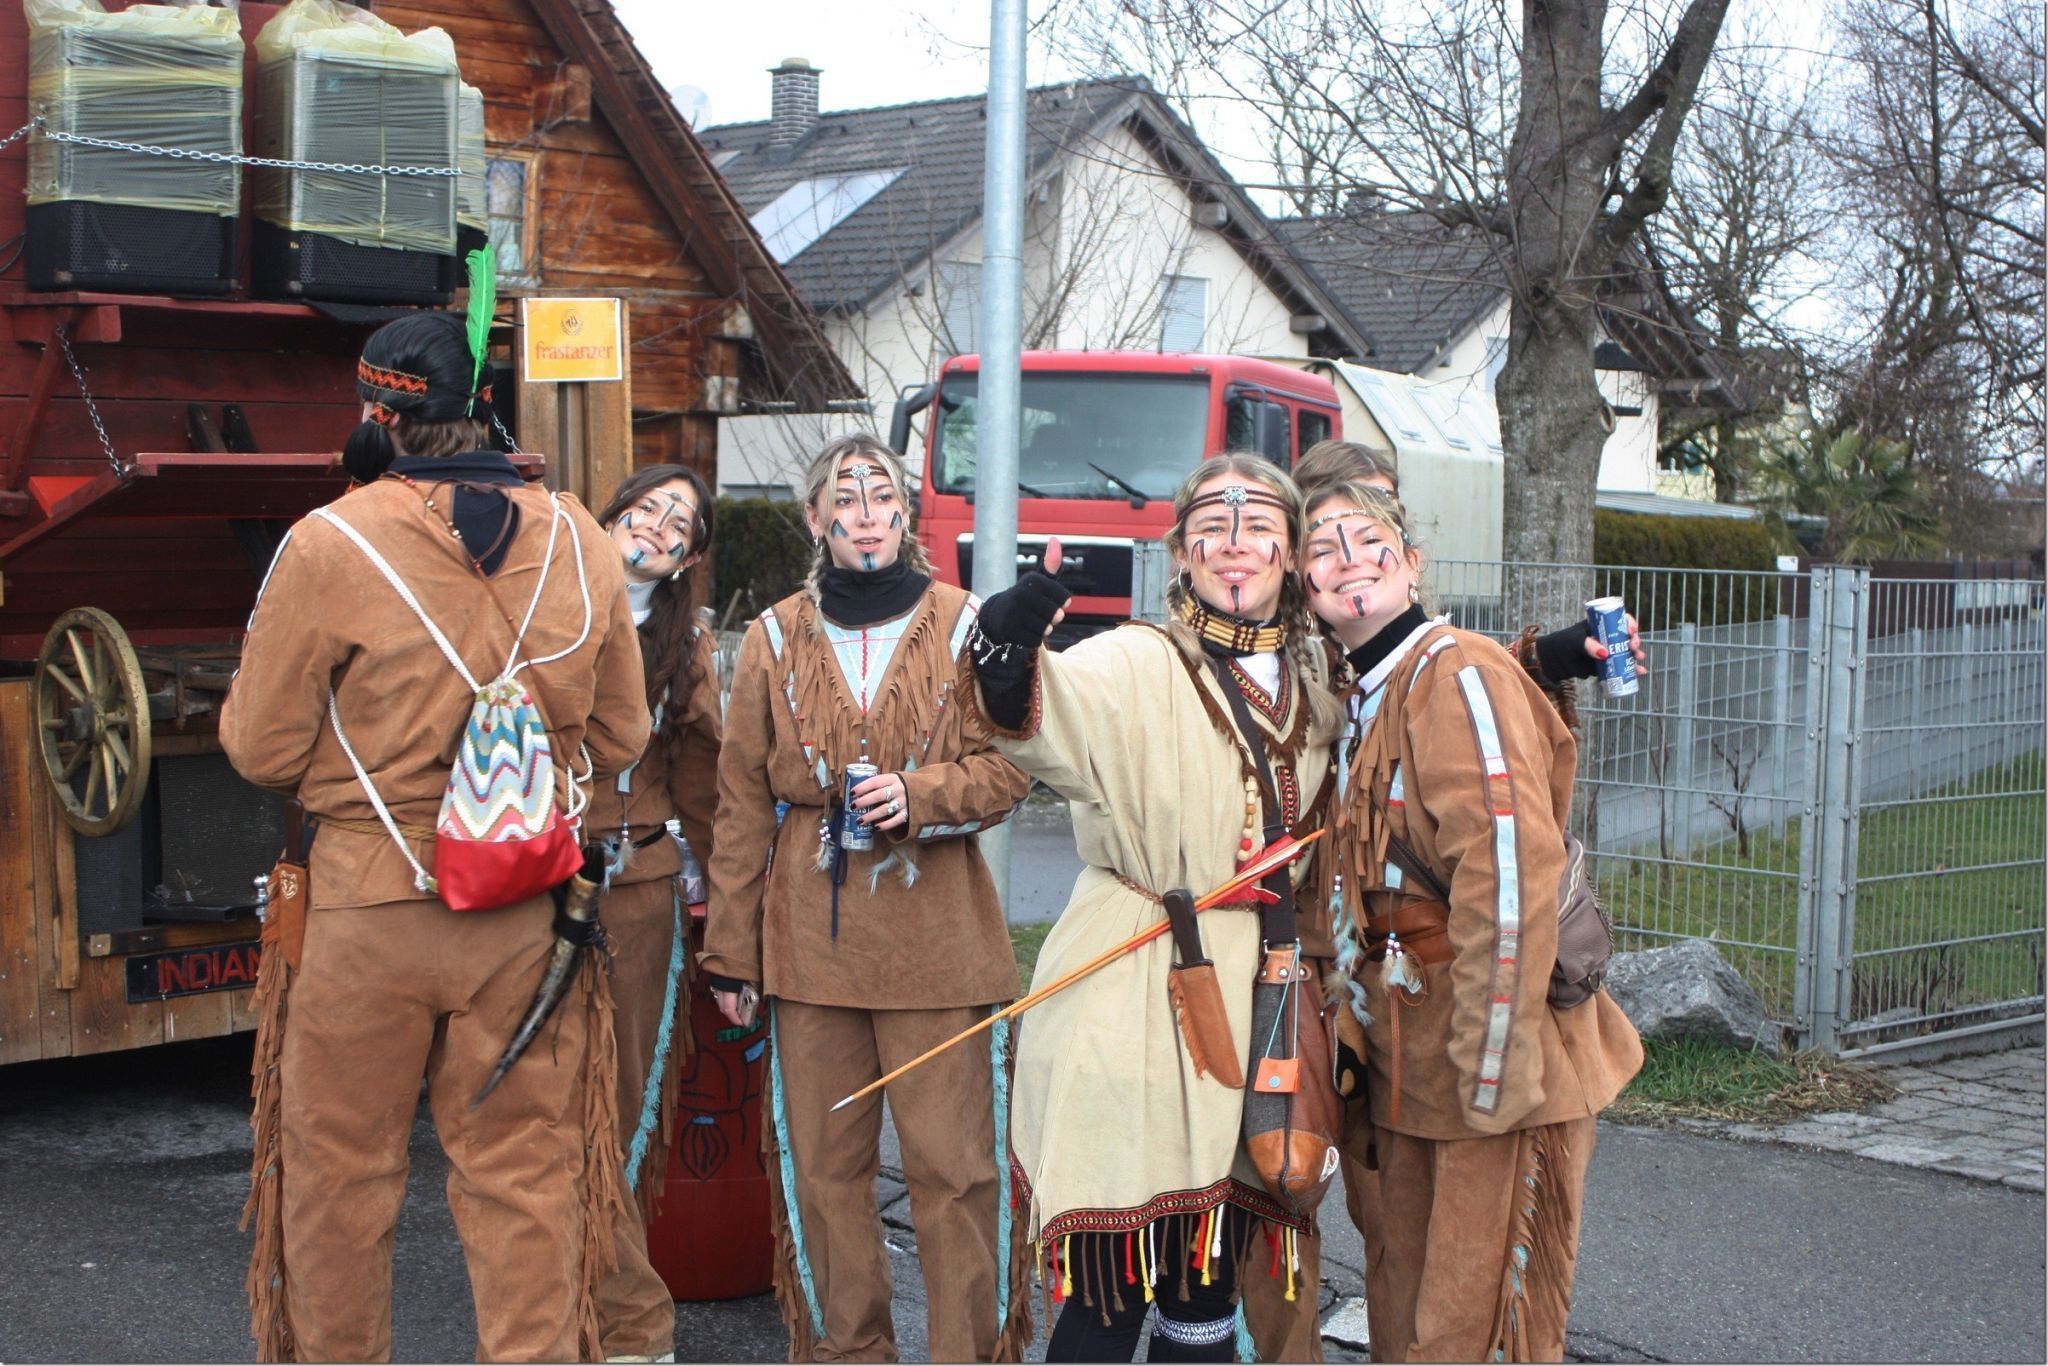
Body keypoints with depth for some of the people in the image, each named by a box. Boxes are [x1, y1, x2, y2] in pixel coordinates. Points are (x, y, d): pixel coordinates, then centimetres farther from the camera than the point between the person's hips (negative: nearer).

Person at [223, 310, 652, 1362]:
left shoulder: (328, 545, -12)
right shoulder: (579, 544, 1)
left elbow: (261, 749, -6)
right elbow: (618, 740, 10)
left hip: (365, 908, -3)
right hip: (528, 911, 3)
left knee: (339, 1172, 13)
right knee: (523, 1175, 11)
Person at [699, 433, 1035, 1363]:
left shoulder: (963, 627, 3)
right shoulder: (775, 639, 7)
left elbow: (1009, 768, 2)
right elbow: (742, 804, 7)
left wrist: (921, 795, -17)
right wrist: (729, 950, 6)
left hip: (938, 941, -2)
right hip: (810, 939, 2)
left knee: (954, 1161, -1)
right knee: (821, 1161, 7)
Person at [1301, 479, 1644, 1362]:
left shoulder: (1460, 676, -15)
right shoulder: (1362, 700, 13)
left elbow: (1510, 880, -23)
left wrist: (1493, 1074, -23)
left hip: (1494, 1063, -9)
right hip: (1403, 1066, 9)